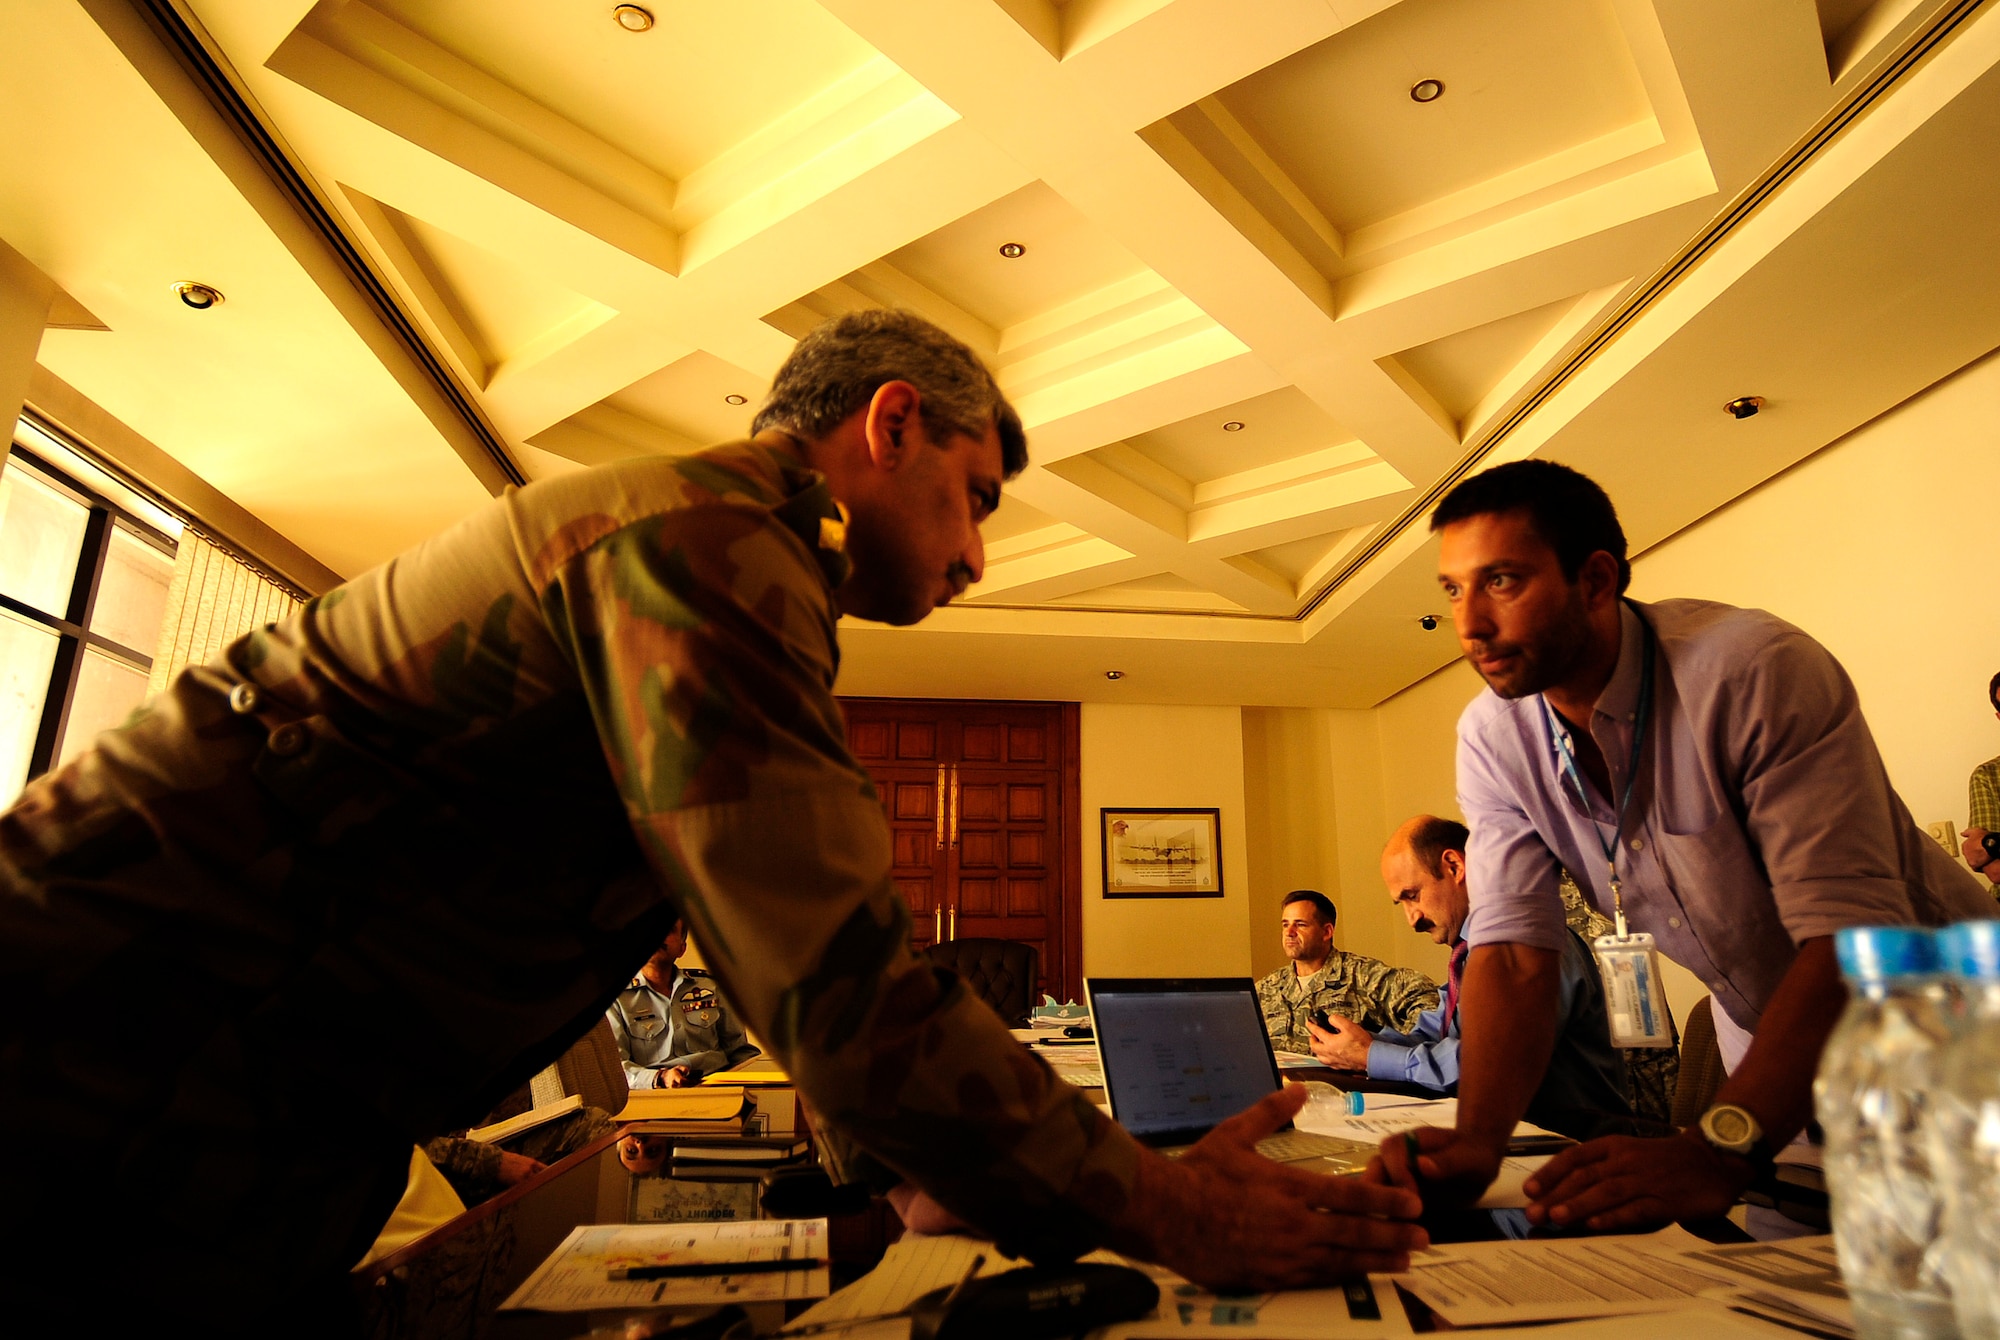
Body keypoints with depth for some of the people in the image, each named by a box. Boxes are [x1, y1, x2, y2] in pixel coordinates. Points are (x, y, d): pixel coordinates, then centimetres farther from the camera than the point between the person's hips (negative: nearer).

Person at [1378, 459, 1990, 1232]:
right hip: (1767, 1040, 4)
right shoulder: (1491, 739, -13)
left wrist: (1716, 1152, -44)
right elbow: (1514, 950, -16)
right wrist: (1476, 1141, -32)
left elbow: (1852, 934, -33)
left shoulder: (1758, 672, -29)